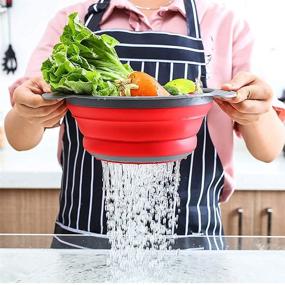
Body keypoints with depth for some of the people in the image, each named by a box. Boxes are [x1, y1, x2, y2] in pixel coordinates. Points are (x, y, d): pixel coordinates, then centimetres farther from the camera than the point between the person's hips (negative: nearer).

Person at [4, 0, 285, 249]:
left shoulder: (226, 24, 0)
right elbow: (20, 138, 1)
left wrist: (257, 113, -22)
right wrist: (26, 115, -22)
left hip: (190, 241, 0)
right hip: (81, 235, 1)